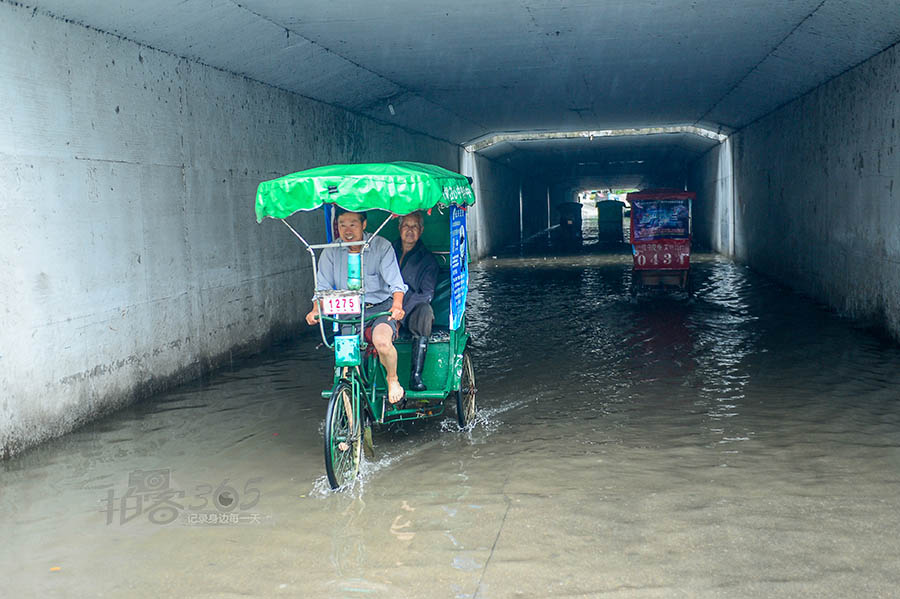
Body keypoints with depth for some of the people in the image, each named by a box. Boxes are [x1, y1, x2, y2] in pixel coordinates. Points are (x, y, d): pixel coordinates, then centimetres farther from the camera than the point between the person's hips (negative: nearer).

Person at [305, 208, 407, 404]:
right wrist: (316, 309, -18)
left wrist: (397, 305, -34)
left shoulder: (381, 246, -8)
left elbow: (395, 282, -14)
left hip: (381, 306, -3)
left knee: (381, 341, -32)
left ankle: (392, 379, 0)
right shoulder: (331, 252, 1)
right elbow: (323, 286, 1)